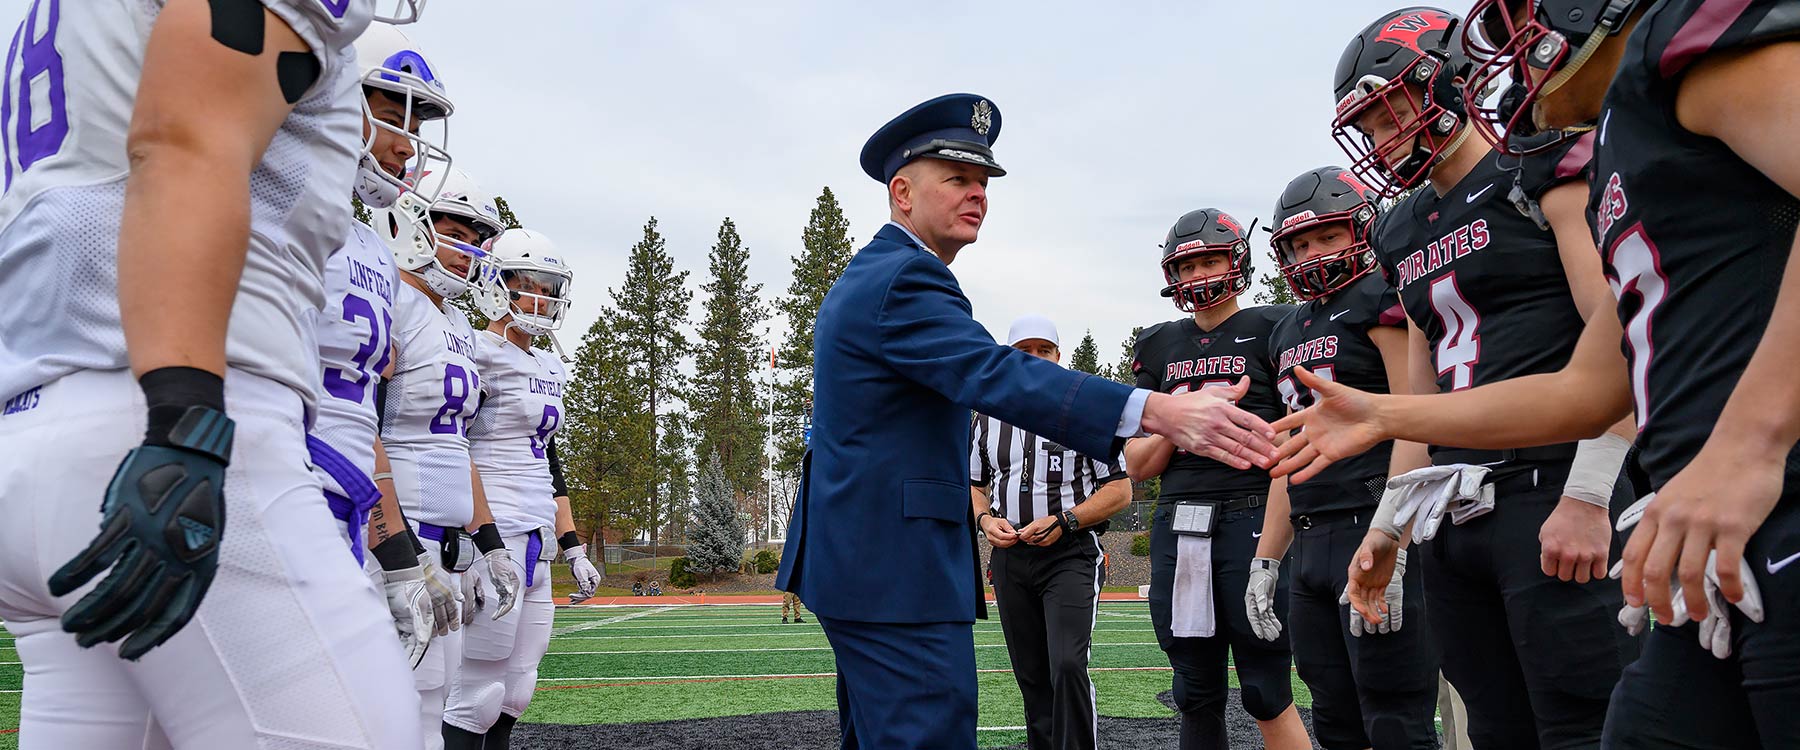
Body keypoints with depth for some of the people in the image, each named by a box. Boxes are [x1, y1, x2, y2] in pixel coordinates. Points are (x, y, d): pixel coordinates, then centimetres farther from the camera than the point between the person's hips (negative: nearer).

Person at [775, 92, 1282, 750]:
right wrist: (1160, 412, -42)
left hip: (857, 560, 11)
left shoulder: (864, 279, 19)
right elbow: (997, 375, -32)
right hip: (896, 572, -11)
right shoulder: (903, 278, -16)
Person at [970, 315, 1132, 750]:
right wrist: (985, 520, -2)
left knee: (1068, 666, -19)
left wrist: (1063, 521, -15)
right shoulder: (989, 419, 12)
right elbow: (973, 485, 20)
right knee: (1032, 677, 9)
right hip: (1009, 557, 5)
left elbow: (1119, 490, -2)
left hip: (1070, 555, -4)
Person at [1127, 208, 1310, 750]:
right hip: (1177, 526, 5)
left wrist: (1274, 536, -15)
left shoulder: (1271, 330, 3)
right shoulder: (1158, 348, 17)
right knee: (1197, 696, 10)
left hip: (1251, 518, -5)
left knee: (1267, 694, -4)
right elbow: (1138, 465, 14)